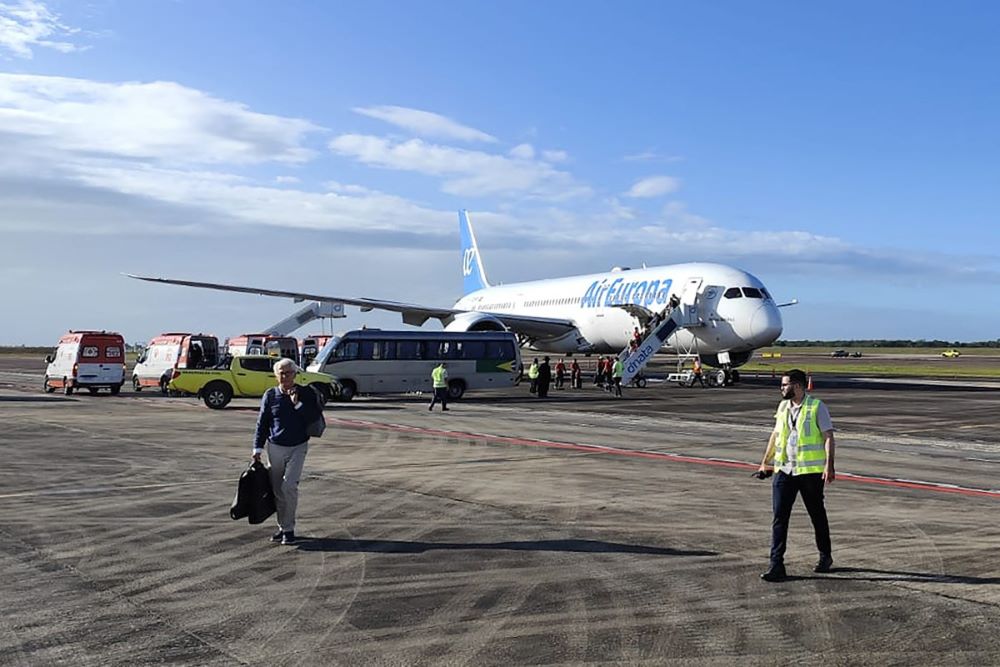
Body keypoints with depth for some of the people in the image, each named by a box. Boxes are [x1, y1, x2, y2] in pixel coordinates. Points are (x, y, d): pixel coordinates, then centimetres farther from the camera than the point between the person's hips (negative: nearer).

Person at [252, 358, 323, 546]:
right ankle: (282, 527, 22)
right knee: (277, 490, 7)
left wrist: (297, 403, -18)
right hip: (275, 447, 2)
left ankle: (289, 529, -3)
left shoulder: (306, 393, -2)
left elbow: (316, 418, -10)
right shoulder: (270, 395, 2)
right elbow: (262, 423, 7)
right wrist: (258, 448, 3)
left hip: (298, 447, -2)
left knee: (289, 486, -14)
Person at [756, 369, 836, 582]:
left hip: (811, 471, -5)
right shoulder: (783, 406, 11)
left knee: (817, 515, 12)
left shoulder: (817, 407, -7)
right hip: (784, 470, 5)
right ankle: (776, 565, -2)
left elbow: (828, 437, -9)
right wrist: (765, 462, 20)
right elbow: (775, 435, 20)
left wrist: (829, 465, -19)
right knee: (779, 518, -3)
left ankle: (825, 556, 33)